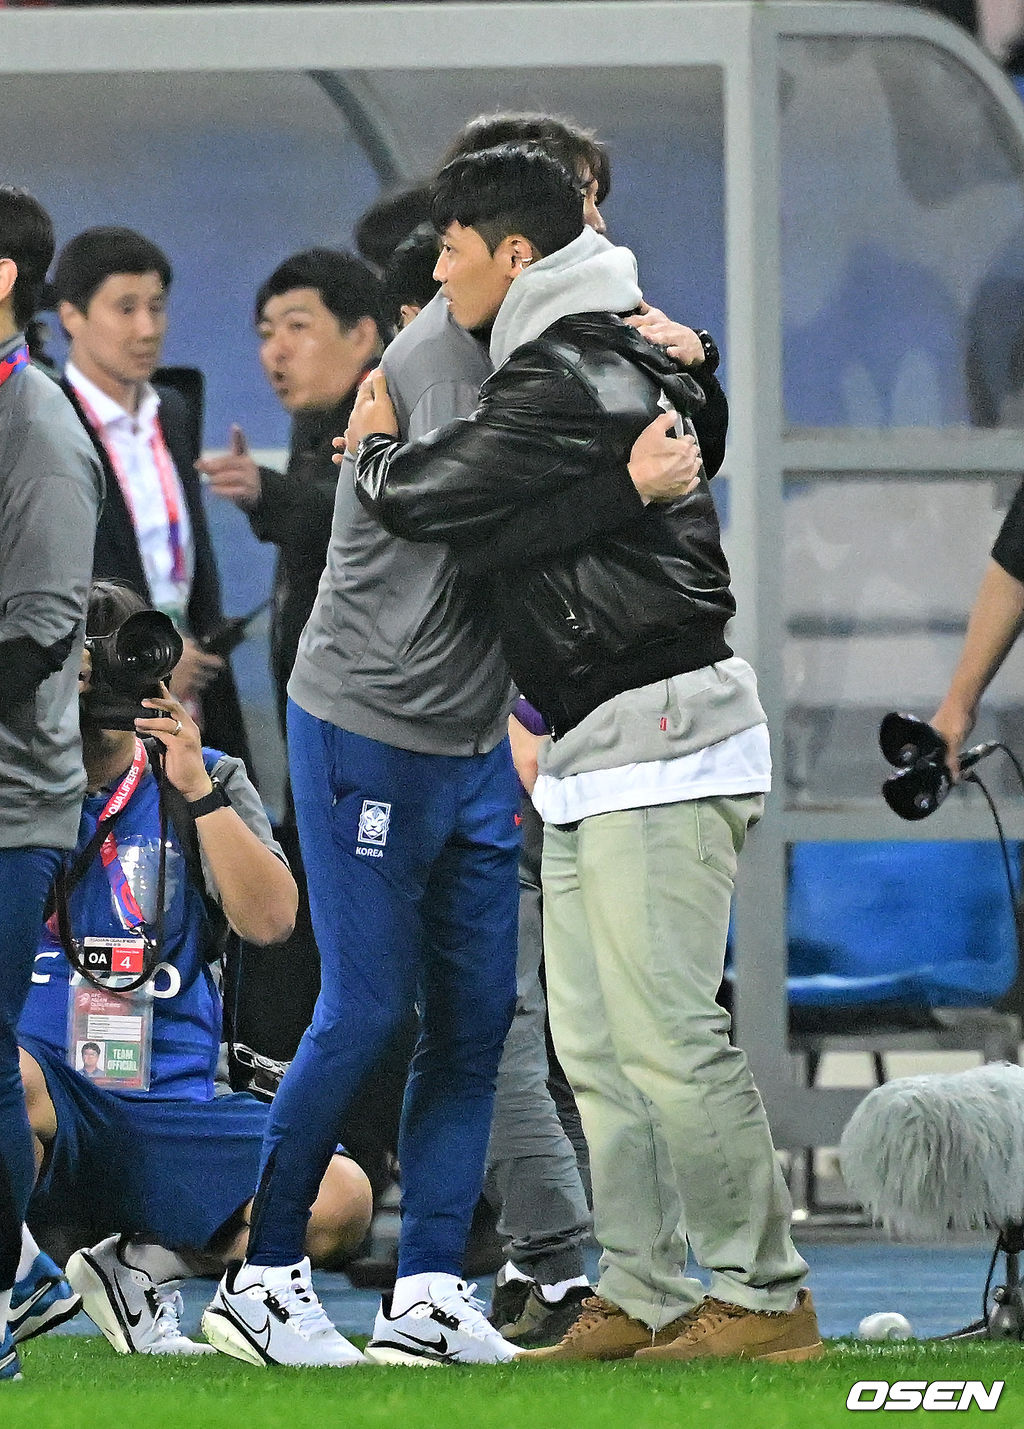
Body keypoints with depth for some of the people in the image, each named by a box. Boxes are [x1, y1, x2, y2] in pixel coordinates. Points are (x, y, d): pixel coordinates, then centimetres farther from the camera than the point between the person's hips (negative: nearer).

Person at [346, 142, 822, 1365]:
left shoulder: (570, 381, -16)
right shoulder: (600, 360, 17)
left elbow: (427, 498, -16)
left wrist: (376, 447, 5)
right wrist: (399, 450, 16)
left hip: (658, 738, -11)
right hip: (595, 756, 11)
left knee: (666, 1035, -12)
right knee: (595, 1043, 10)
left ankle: (764, 1298, -9)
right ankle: (638, 1294, 11)